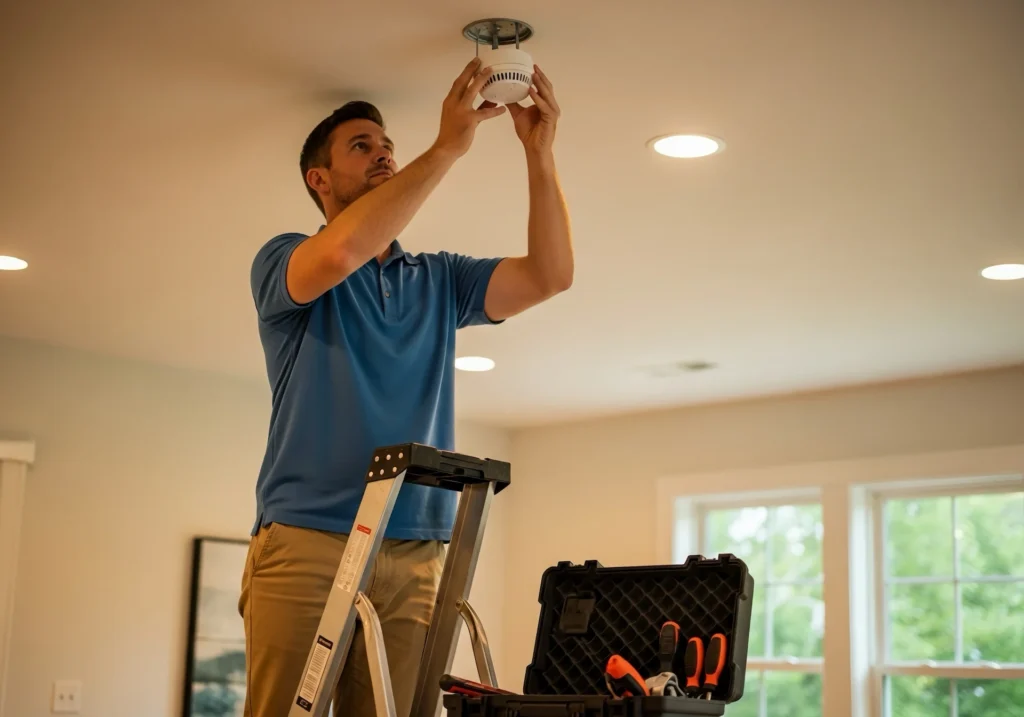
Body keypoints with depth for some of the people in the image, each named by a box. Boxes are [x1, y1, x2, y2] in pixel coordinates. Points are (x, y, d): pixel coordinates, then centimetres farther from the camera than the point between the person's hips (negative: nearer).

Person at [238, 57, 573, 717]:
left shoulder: (439, 279, 18)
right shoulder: (283, 262, 5)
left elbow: (550, 275, 5)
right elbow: (342, 252, -18)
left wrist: (540, 152, -5)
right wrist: (448, 146, -15)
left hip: (413, 557, 3)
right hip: (304, 545, -3)